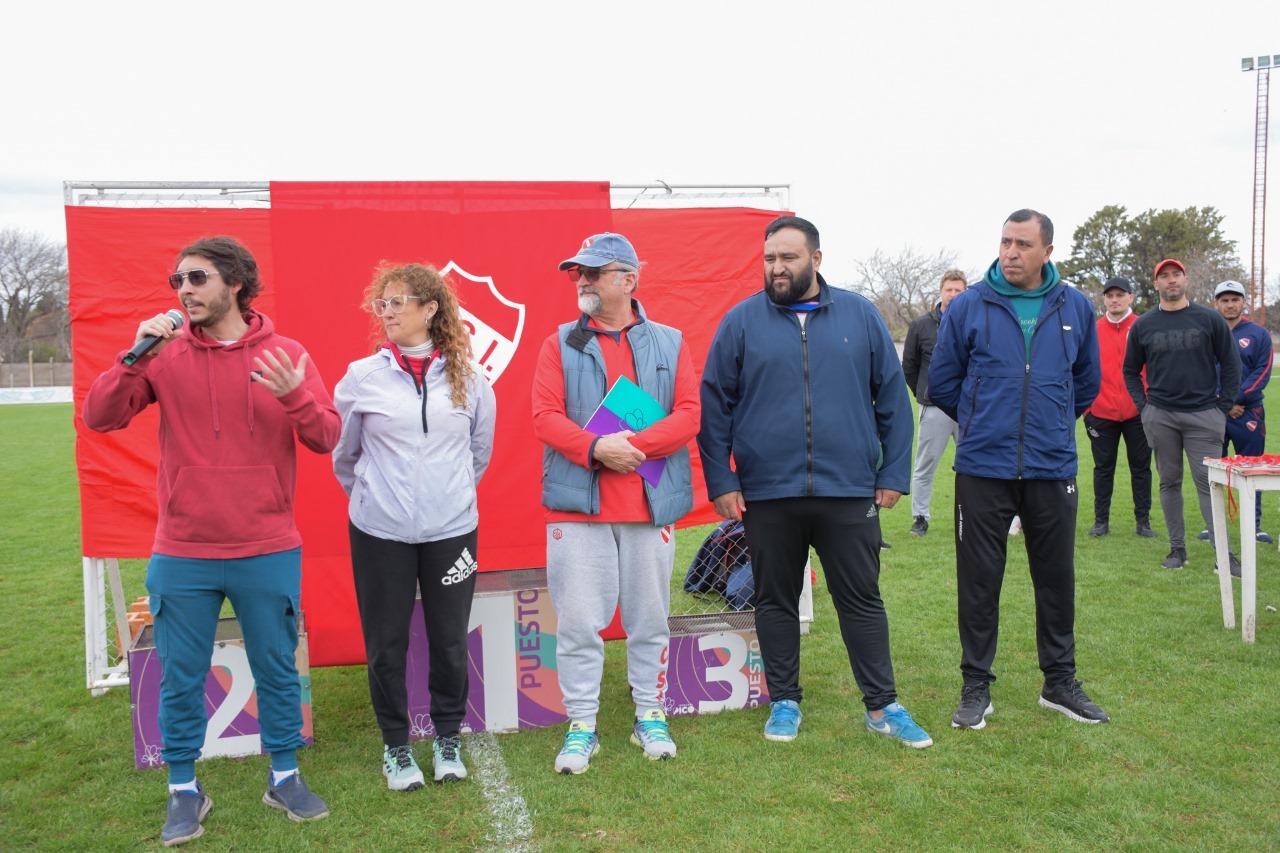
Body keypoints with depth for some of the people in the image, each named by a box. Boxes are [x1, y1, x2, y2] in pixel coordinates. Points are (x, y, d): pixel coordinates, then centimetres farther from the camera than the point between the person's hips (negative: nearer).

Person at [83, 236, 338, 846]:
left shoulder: (284, 356, -2)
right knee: (181, 679, 11)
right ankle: (184, 790, 29)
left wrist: (294, 396, -25)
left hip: (268, 553, 0)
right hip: (182, 555, 1)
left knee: (277, 670, 12)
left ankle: (284, 777, 30)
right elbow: (99, 418, -6)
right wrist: (136, 357, -19)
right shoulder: (166, 355, 0)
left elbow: (327, 439, -7)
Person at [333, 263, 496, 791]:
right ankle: (395, 744, 27)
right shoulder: (362, 376, -3)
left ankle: (447, 737, 29)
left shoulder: (467, 377, 0)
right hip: (380, 532, 0)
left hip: (452, 529, 1)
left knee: (450, 638, 9)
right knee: (386, 642, 8)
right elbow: (343, 455, 10)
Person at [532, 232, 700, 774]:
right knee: (578, 622, 3)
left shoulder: (669, 343, 7)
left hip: (651, 504, 1)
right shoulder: (560, 345, 6)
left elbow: (689, 414, -1)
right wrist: (595, 448, -18)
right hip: (577, 504, 0)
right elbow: (545, 417, -3)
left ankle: (650, 717, 27)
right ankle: (581, 727, 17)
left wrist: (635, 444, -15)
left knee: (649, 619, 11)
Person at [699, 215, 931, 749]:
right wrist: (720, 481, -3)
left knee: (862, 600, 8)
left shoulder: (860, 316, 5)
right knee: (775, 601, 11)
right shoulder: (742, 321, 2)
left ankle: (882, 706, 21)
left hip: (849, 492, 0)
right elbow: (714, 405, 3)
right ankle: (785, 701, 27)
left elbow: (892, 399, 8)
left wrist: (893, 473, 3)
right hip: (765, 494, 0)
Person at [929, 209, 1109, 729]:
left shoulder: (1075, 307, 4)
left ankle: (1059, 681, 29)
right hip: (983, 469, -2)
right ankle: (976, 686, 18)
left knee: (1057, 578, 12)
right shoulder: (968, 306, -3)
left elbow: (1087, 381, 19)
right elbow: (942, 380, 6)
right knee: (979, 581, 4)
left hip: (1053, 468, 2)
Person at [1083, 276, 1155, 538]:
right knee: (1103, 467, 7)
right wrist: (1086, 407, 0)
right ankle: (1101, 520, 15)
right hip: (1101, 413, 1)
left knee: (1140, 467, 8)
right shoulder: (1094, 331, 3)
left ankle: (1143, 521, 16)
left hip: (1138, 412, 0)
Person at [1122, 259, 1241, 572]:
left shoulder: (1209, 319, 3)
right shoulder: (1143, 325, 7)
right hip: (1160, 416, 2)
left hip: (1204, 416, -2)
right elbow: (1131, 370, 15)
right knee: (1169, 483, 7)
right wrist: (1143, 406, 4)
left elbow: (1231, 364, 6)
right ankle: (1177, 548, 16)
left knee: (1209, 483, -5)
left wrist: (1224, 407, 0)